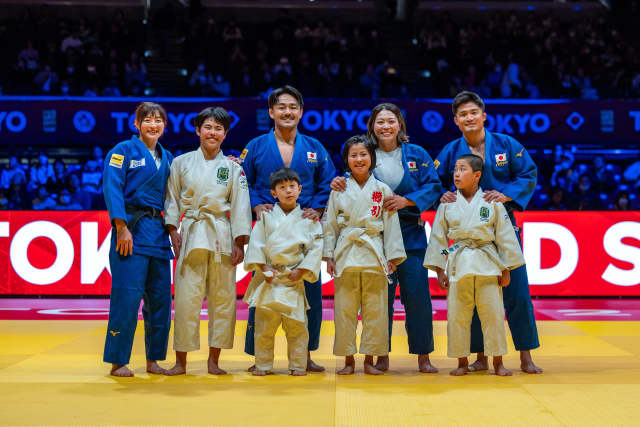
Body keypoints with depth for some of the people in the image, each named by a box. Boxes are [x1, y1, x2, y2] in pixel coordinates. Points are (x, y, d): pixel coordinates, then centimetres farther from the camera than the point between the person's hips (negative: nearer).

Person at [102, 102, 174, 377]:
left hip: (158, 231, 6)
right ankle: (118, 362, 2)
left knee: (160, 297, 5)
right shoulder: (123, 150, 0)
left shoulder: (166, 158, 17)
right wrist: (122, 228, -16)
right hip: (131, 229, -6)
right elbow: (112, 189, -9)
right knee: (127, 296, -8)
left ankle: (153, 359, 16)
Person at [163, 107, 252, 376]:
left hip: (222, 236, 1)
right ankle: (181, 361, 5)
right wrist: (173, 231, -1)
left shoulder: (232, 168, 7)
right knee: (186, 297, -5)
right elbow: (172, 200, 9)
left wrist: (239, 243, 0)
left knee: (223, 298, 2)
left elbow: (240, 207, 6)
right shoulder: (181, 163, 7)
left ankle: (213, 360, 13)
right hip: (191, 234, -1)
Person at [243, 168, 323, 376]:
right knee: (264, 324, 5)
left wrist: (301, 271, -8)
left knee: (296, 325, 1)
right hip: (268, 278, 1)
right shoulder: (266, 216, 5)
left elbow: (315, 249, 1)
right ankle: (263, 365, 16)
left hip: (294, 279, -1)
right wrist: (264, 267, -8)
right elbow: (256, 243, 2)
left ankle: (298, 365, 14)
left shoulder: (308, 219, 3)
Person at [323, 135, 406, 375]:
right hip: (346, 254, 0)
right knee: (345, 308, 2)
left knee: (375, 308, 2)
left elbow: (391, 224, 5)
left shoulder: (383, 190, 5)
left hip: (374, 255, 0)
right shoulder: (339, 190, 6)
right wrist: (329, 256, 3)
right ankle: (348, 360, 13)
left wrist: (392, 257, 0)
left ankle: (369, 360, 13)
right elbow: (330, 224, 8)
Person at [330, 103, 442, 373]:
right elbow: (354, 188, 7)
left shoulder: (417, 155, 6)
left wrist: (406, 200, -14)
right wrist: (339, 184, -15)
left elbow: (433, 187, 0)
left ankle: (423, 357, 10)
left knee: (417, 294, -2)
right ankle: (382, 356, 14)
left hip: (411, 234, 0)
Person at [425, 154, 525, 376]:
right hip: (458, 265, 1)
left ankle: (498, 362, 15)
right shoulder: (447, 204, 4)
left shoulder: (492, 202, 0)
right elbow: (438, 237, 8)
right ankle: (462, 362, 18)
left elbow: (505, 236, 3)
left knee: (493, 313, 1)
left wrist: (506, 270, 2)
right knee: (457, 315, 3)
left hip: (488, 266, -1)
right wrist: (439, 270, 4)